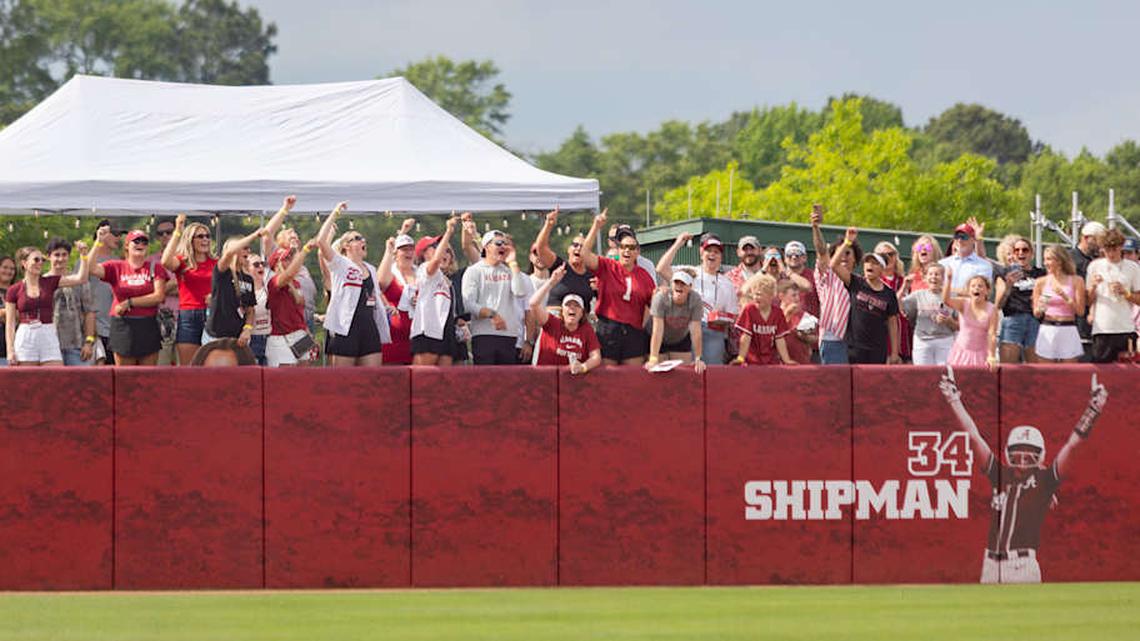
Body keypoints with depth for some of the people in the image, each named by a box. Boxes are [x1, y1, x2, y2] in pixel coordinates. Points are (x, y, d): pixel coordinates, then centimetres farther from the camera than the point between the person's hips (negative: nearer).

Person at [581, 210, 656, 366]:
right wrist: (596, 227, -17)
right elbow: (585, 254, -11)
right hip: (607, 330, -2)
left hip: (634, 333, 2)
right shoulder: (607, 267, 3)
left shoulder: (644, 276, 9)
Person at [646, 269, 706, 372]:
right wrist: (653, 359, -39)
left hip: (681, 340, 2)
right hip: (660, 341, -2)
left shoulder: (695, 299, -26)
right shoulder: (661, 297, -31)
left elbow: (696, 331, -24)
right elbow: (657, 330, -34)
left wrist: (698, 359, -25)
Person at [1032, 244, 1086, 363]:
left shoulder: (1076, 281, 3)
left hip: (1068, 331, -1)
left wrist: (1064, 296, -12)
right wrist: (1040, 309, -12)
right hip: (1047, 330, 1)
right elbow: (1036, 313, 11)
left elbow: (1080, 311, 0)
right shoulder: (1041, 282, 7)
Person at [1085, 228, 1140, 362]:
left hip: (1126, 329, 0)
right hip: (1102, 330, 0)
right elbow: (1088, 301, 8)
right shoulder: (1095, 266, 7)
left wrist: (1124, 292, -10)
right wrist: (1093, 286, -10)